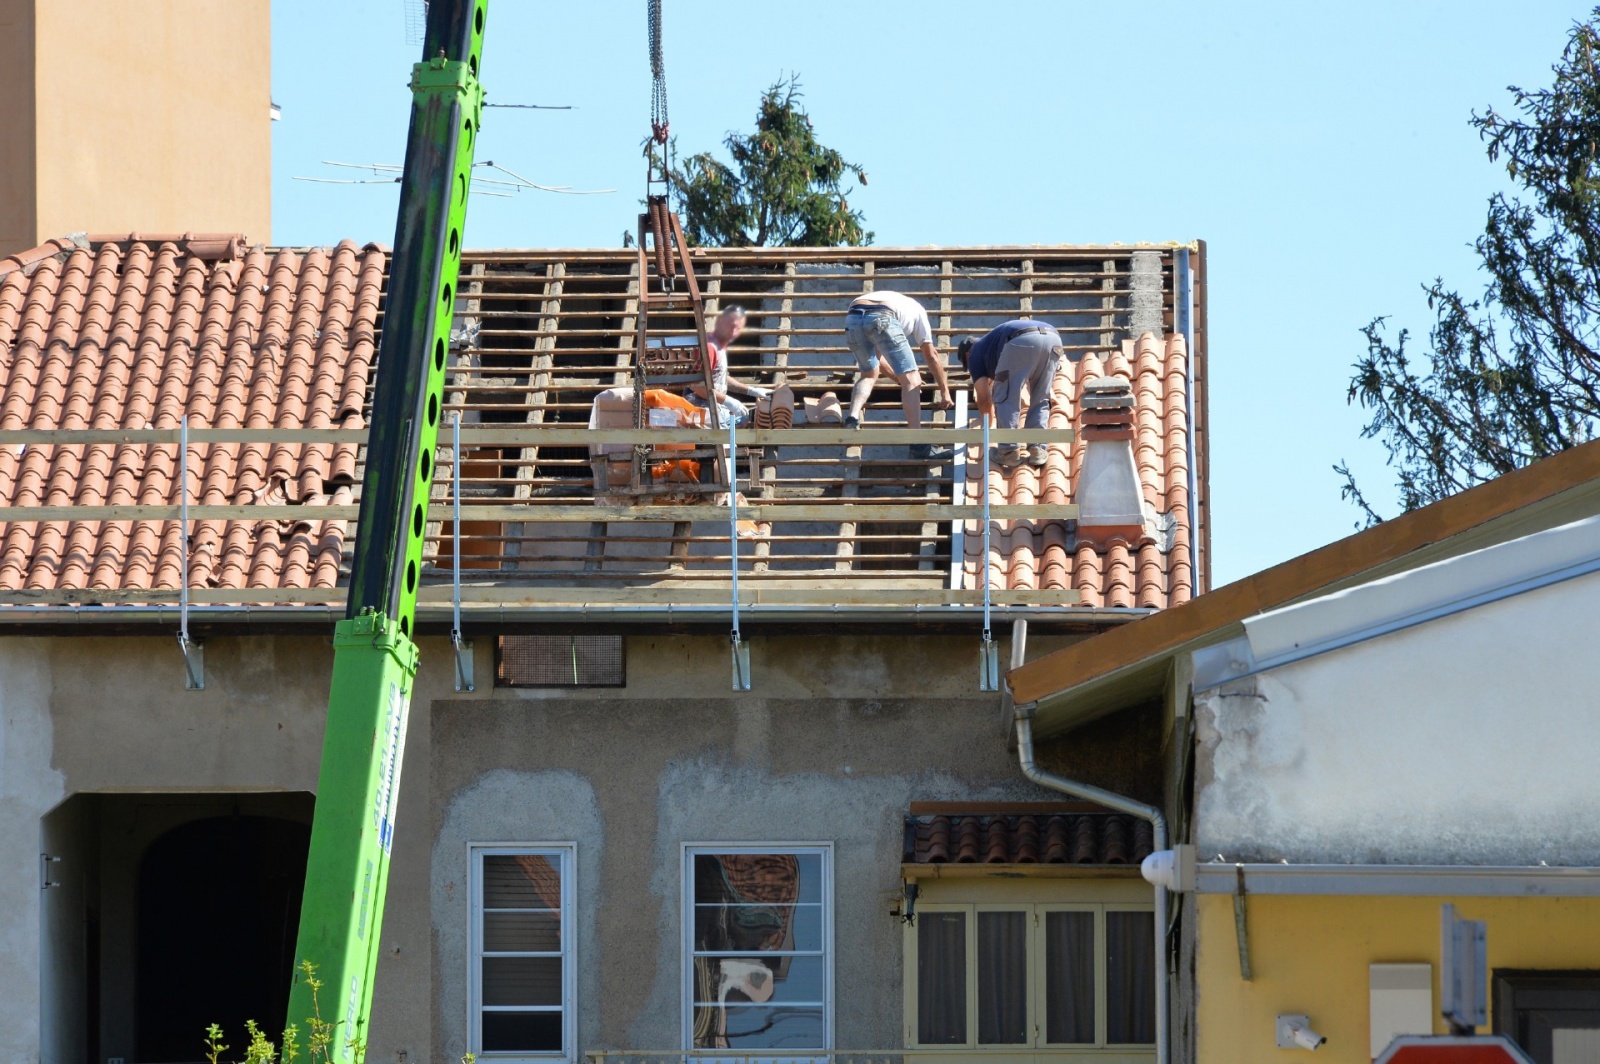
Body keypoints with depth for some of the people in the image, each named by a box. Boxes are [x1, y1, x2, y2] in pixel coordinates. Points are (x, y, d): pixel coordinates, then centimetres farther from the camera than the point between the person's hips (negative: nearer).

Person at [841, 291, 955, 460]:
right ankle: (918, 445, -7)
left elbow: (876, 355, 51)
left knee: (868, 374, 29)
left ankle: (852, 418, 5)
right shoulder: (917, 309, 34)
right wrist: (945, 393, 40)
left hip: (852, 317, 5)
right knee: (911, 381, 2)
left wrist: (899, 377, 62)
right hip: (881, 319, -5)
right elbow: (931, 356, 34)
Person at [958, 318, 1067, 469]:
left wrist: (990, 416, 40)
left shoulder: (975, 354, 25)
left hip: (1023, 342, -6)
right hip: (1053, 338, 6)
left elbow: (984, 399, 23)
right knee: (1040, 400, 20)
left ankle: (1008, 451, 5)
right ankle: (1039, 450, 12)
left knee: (1005, 398, 9)